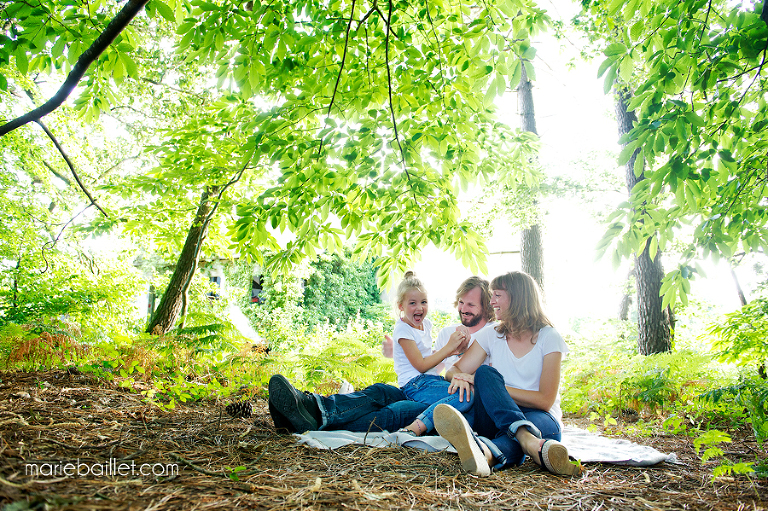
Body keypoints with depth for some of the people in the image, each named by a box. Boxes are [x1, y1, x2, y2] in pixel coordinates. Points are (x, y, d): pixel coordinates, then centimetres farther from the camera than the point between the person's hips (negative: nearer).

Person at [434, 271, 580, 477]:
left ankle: (485, 452, -70)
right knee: (485, 372, -28)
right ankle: (531, 443, -49)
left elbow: (545, 401, -10)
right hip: (495, 419, 3)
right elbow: (454, 370, 7)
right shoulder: (492, 334, 11)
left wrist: (486, 384, -17)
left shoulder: (548, 337, -1)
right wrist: (460, 378, -21)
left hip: (541, 418, -3)